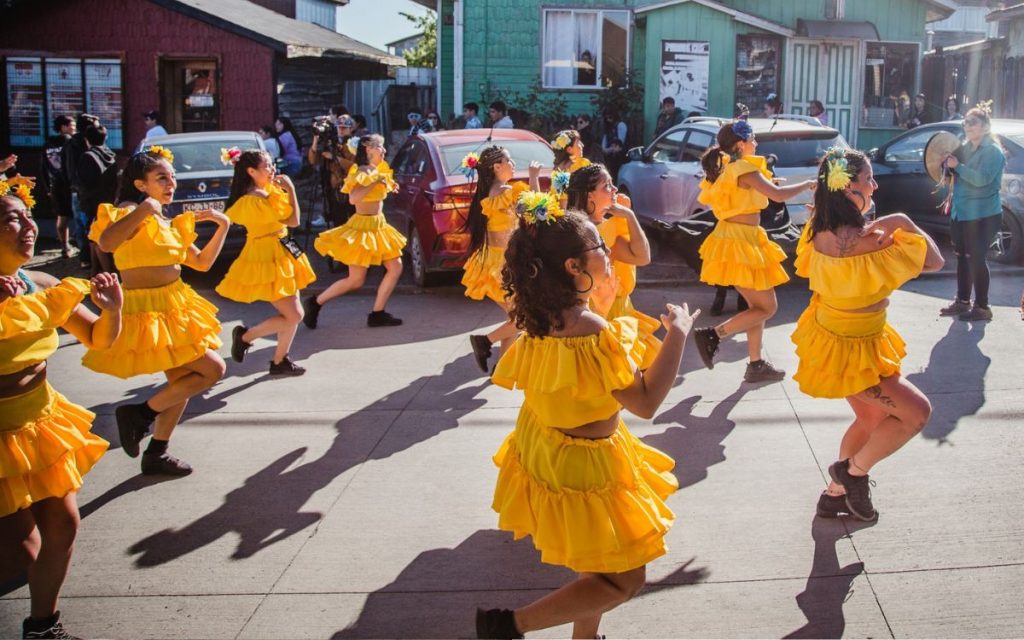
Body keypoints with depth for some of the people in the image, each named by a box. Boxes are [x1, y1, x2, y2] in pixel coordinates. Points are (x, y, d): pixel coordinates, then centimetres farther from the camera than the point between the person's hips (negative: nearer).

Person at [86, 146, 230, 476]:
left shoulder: (170, 224, 13)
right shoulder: (132, 213, -13)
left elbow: (202, 262, 17)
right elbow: (106, 242, -35)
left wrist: (223, 226, 8)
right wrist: (144, 209, -37)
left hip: (173, 308, 9)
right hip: (148, 311, -9)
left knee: (181, 383, 15)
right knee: (212, 368, -8)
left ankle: (156, 454, 26)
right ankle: (140, 413, 0)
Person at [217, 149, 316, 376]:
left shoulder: (268, 190, 5)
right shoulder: (254, 200, -23)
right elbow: (293, 220, -19)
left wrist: (283, 189, 6)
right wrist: (290, 189, -11)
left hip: (280, 253, 10)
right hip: (266, 257, -10)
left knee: (291, 315, 14)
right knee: (293, 316, -6)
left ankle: (280, 361, 23)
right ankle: (245, 336, 9)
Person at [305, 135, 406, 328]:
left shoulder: (376, 171, 9)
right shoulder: (362, 173, -17)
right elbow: (353, 198, -34)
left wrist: (388, 186, 11)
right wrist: (376, 181, -29)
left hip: (378, 226, 9)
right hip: (363, 227, -9)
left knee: (395, 268, 5)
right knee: (355, 281, -4)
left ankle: (377, 314, 9)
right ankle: (315, 303, 10)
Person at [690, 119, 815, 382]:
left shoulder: (726, 169, 11)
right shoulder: (744, 168, -16)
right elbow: (778, 195, -26)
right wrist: (807, 184, -9)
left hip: (739, 240, 10)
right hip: (740, 243, -10)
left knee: (758, 306, 15)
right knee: (767, 307, -1)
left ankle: (756, 365, 18)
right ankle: (712, 334, -6)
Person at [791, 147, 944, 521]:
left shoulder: (819, 231, -8)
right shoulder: (868, 245, -32)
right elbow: (935, 262, -17)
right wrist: (903, 225, -5)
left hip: (830, 334, 9)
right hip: (851, 350, -9)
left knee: (871, 418, 24)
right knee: (916, 412, 4)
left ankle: (835, 493, 36)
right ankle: (854, 472, 16)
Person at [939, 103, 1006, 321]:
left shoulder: (993, 151, -11)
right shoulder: (965, 148, 11)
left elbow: (982, 179, -25)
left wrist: (957, 166, -22)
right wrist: (950, 165, 3)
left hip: (983, 216, -8)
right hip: (961, 212, 8)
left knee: (976, 259, -5)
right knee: (962, 257, 13)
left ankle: (982, 306, 4)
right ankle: (962, 301, 24)